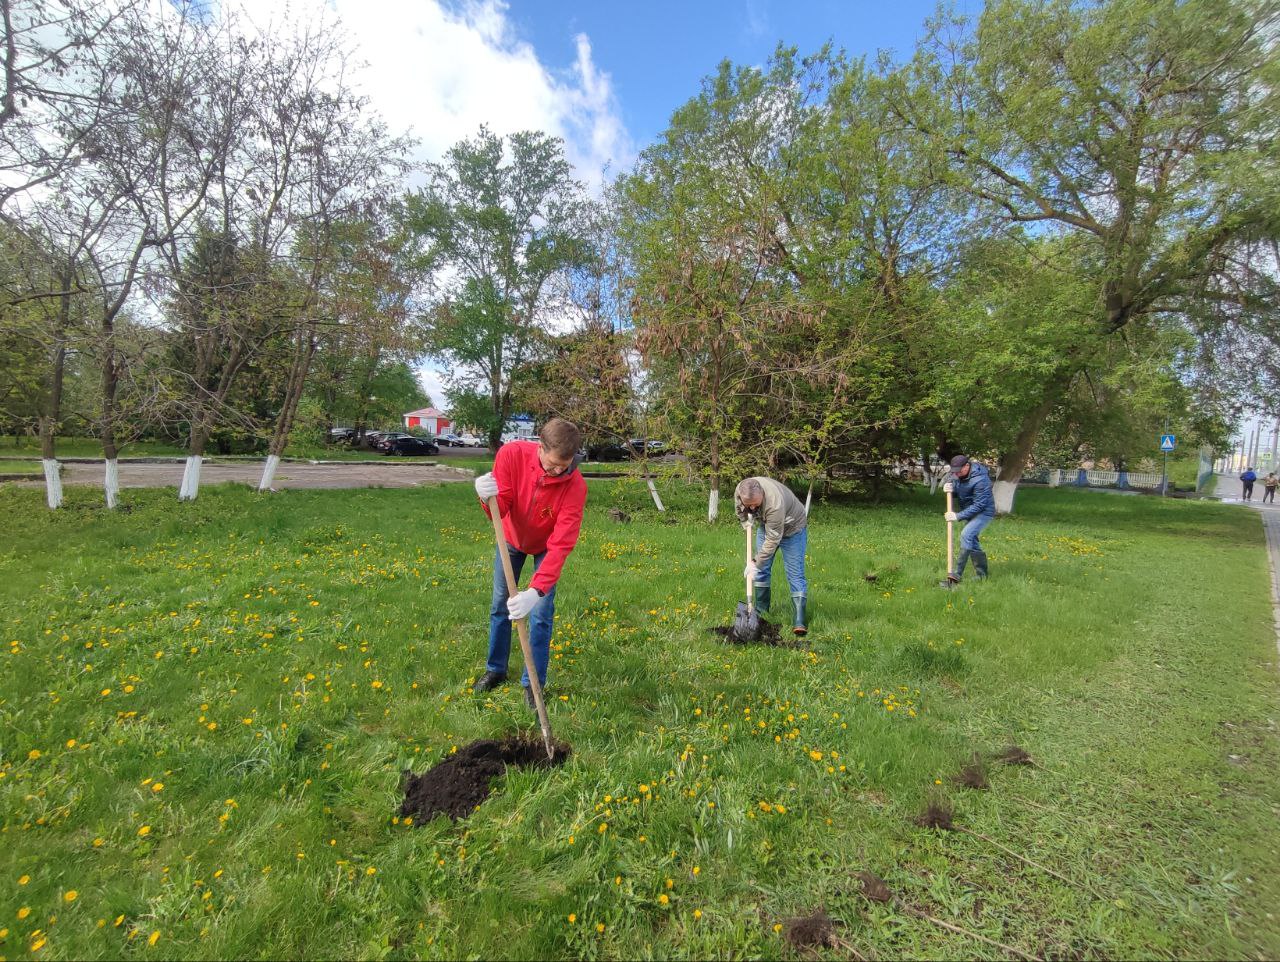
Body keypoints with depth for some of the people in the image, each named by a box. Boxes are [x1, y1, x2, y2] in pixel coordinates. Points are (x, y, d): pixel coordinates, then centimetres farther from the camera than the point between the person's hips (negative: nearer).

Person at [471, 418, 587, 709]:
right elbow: (501, 510, -26)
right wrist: (490, 499, -51)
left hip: (546, 546, -2)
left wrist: (535, 591, -47)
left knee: (540, 615, -4)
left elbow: (561, 545, -38)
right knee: (500, 606, 13)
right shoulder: (512, 453, -32)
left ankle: (533, 683, 16)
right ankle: (495, 670, 34)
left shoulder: (575, 486, -36)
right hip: (511, 539, 2)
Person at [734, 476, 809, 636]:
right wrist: (747, 520, -14)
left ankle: (799, 621, -12)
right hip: (766, 525, 6)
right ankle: (761, 610, 18)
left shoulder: (774, 503, -44)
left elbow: (772, 539, -37)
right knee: (762, 569, 6)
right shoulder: (740, 491, -23)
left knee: (795, 574, -11)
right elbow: (739, 509, 3)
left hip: (792, 528, -6)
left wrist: (755, 562, -33)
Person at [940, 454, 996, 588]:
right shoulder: (958, 474, -2)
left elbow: (979, 505, -28)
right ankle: (982, 574, 29)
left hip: (983, 512, -10)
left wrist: (958, 516, -30)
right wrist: (947, 486, -14)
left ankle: (956, 576, -27)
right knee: (971, 541, 14)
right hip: (971, 511, 10)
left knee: (966, 536, -24)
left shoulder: (980, 480, -28)